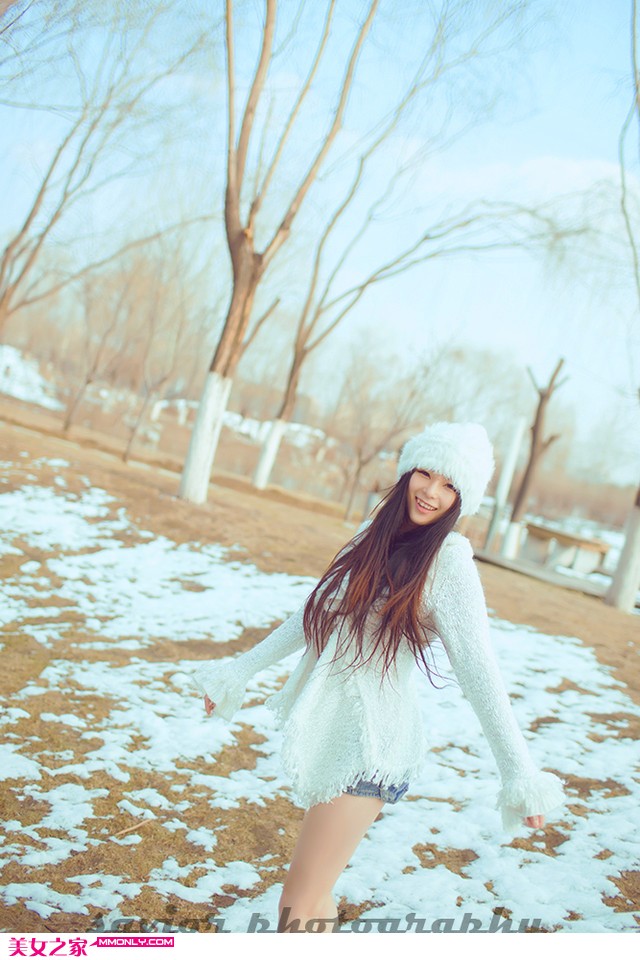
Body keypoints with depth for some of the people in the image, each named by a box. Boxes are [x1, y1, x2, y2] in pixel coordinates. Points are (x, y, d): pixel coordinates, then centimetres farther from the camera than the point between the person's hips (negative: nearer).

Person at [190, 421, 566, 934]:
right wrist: (241, 670, 21)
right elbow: (312, 615, 16)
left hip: (372, 744, -6)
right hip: (328, 728, 7)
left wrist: (520, 772, -19)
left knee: (298, 907, -6)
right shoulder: (375, 537, 6)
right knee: (315, 891, 18)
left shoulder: (449, 561, -13)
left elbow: (478, 670, -16)